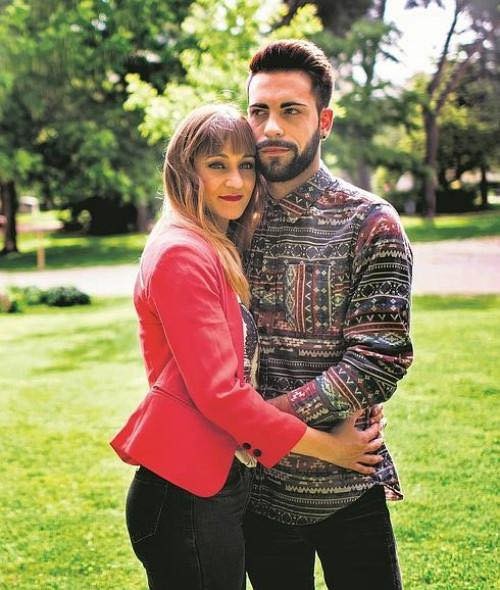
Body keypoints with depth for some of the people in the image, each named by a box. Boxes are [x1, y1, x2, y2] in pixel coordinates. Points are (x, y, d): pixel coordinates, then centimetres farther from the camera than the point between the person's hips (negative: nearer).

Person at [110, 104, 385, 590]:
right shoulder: (181, 254, -16)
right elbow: (218, 392, -21)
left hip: (222, 481, 9)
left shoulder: (222, 252, 14)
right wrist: (328, 447, -12)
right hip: (189, 495, -9)